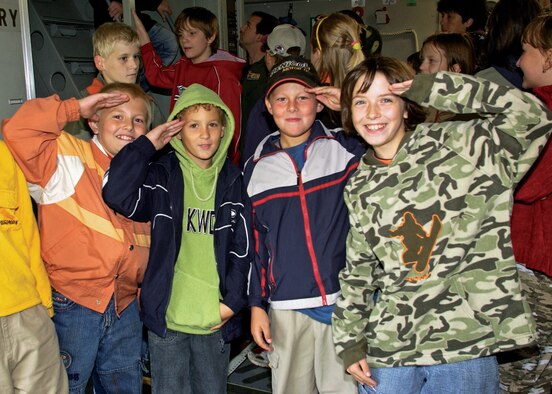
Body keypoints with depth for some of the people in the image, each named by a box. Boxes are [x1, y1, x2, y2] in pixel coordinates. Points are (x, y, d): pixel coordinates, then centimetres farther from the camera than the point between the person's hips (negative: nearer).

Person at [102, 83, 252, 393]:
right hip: (167, 314, -2)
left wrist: (232, 301, -4)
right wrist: (147, 144, -16)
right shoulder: (162, 177, -2)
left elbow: (243, 248, 3)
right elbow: (117, 194, -22)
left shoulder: (233, 181, 4)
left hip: (216, 320, 2)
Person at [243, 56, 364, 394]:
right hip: (287, 310, 2)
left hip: (347, 302, -2)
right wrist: (256, 305, 10)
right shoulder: (256, 169, 8)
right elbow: (253, 242, 13)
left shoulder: (348, 149, 1)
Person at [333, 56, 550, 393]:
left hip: (466, 343, -3)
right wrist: (349, 340, 9)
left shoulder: (456, 146, -4)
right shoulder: (360, 188, 7)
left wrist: (434, 88, -17)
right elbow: (357, 270, 12)